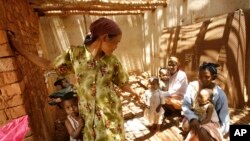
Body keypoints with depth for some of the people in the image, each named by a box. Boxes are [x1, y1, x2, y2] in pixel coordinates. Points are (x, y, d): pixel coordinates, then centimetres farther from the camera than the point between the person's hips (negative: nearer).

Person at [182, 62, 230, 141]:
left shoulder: (220, 94, -12)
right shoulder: (192, 86, -12)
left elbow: (224, 120, -11)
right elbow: (185, 106, -17)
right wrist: (193, 119, -34)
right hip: (194, 121, 1)